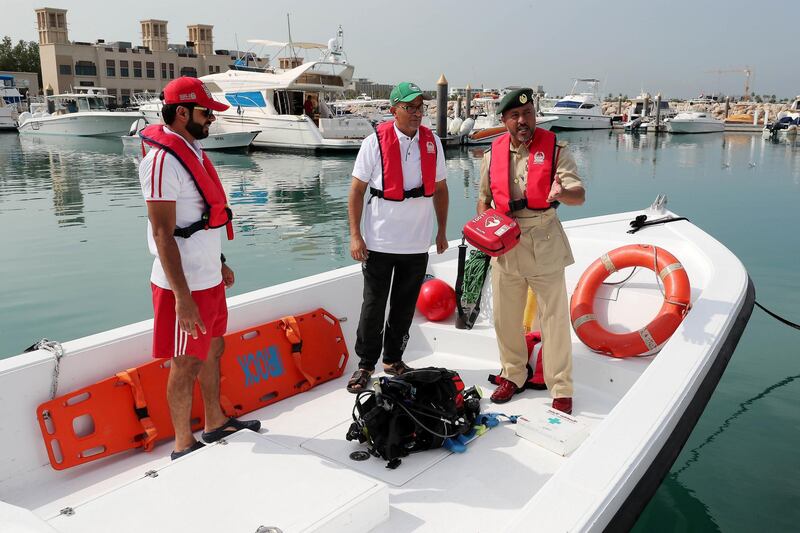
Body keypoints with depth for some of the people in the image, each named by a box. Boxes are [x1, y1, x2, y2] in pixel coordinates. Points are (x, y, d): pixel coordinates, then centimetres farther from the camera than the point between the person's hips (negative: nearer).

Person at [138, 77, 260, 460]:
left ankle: (216, 423, 37)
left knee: (213, 349, 19)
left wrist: (219, 262, 23)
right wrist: (183, 298, -25)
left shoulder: (193, 151, 11)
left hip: (209, 279, 9)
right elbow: (163, 234, -23)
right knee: (186, 364, 3)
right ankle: (184, 446, 20)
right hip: (185, 286, -9)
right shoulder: (163, 160, -19)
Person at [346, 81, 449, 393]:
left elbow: (440, 189, 14)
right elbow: (356, 190, -6)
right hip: (379, 242, -4)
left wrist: (442, 231, 12)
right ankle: (365, 364, 18)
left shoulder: (432, 143, 6)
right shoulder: (375, 142, -6)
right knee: (373, 306, 4)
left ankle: (393, 359, 29)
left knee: (404, 307, 13)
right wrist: (355, 235, -11)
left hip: (417, 244, 4)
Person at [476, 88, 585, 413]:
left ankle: (561, 389, 13)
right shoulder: (493, 154, 6)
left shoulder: (555, 149, -4)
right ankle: (513, 375, 32)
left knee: (554, 316, 2)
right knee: (505, 316, 11)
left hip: (544, 243, -3)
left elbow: (579, 195, -13)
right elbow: (484, 198, 17)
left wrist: (562, 193, -36)